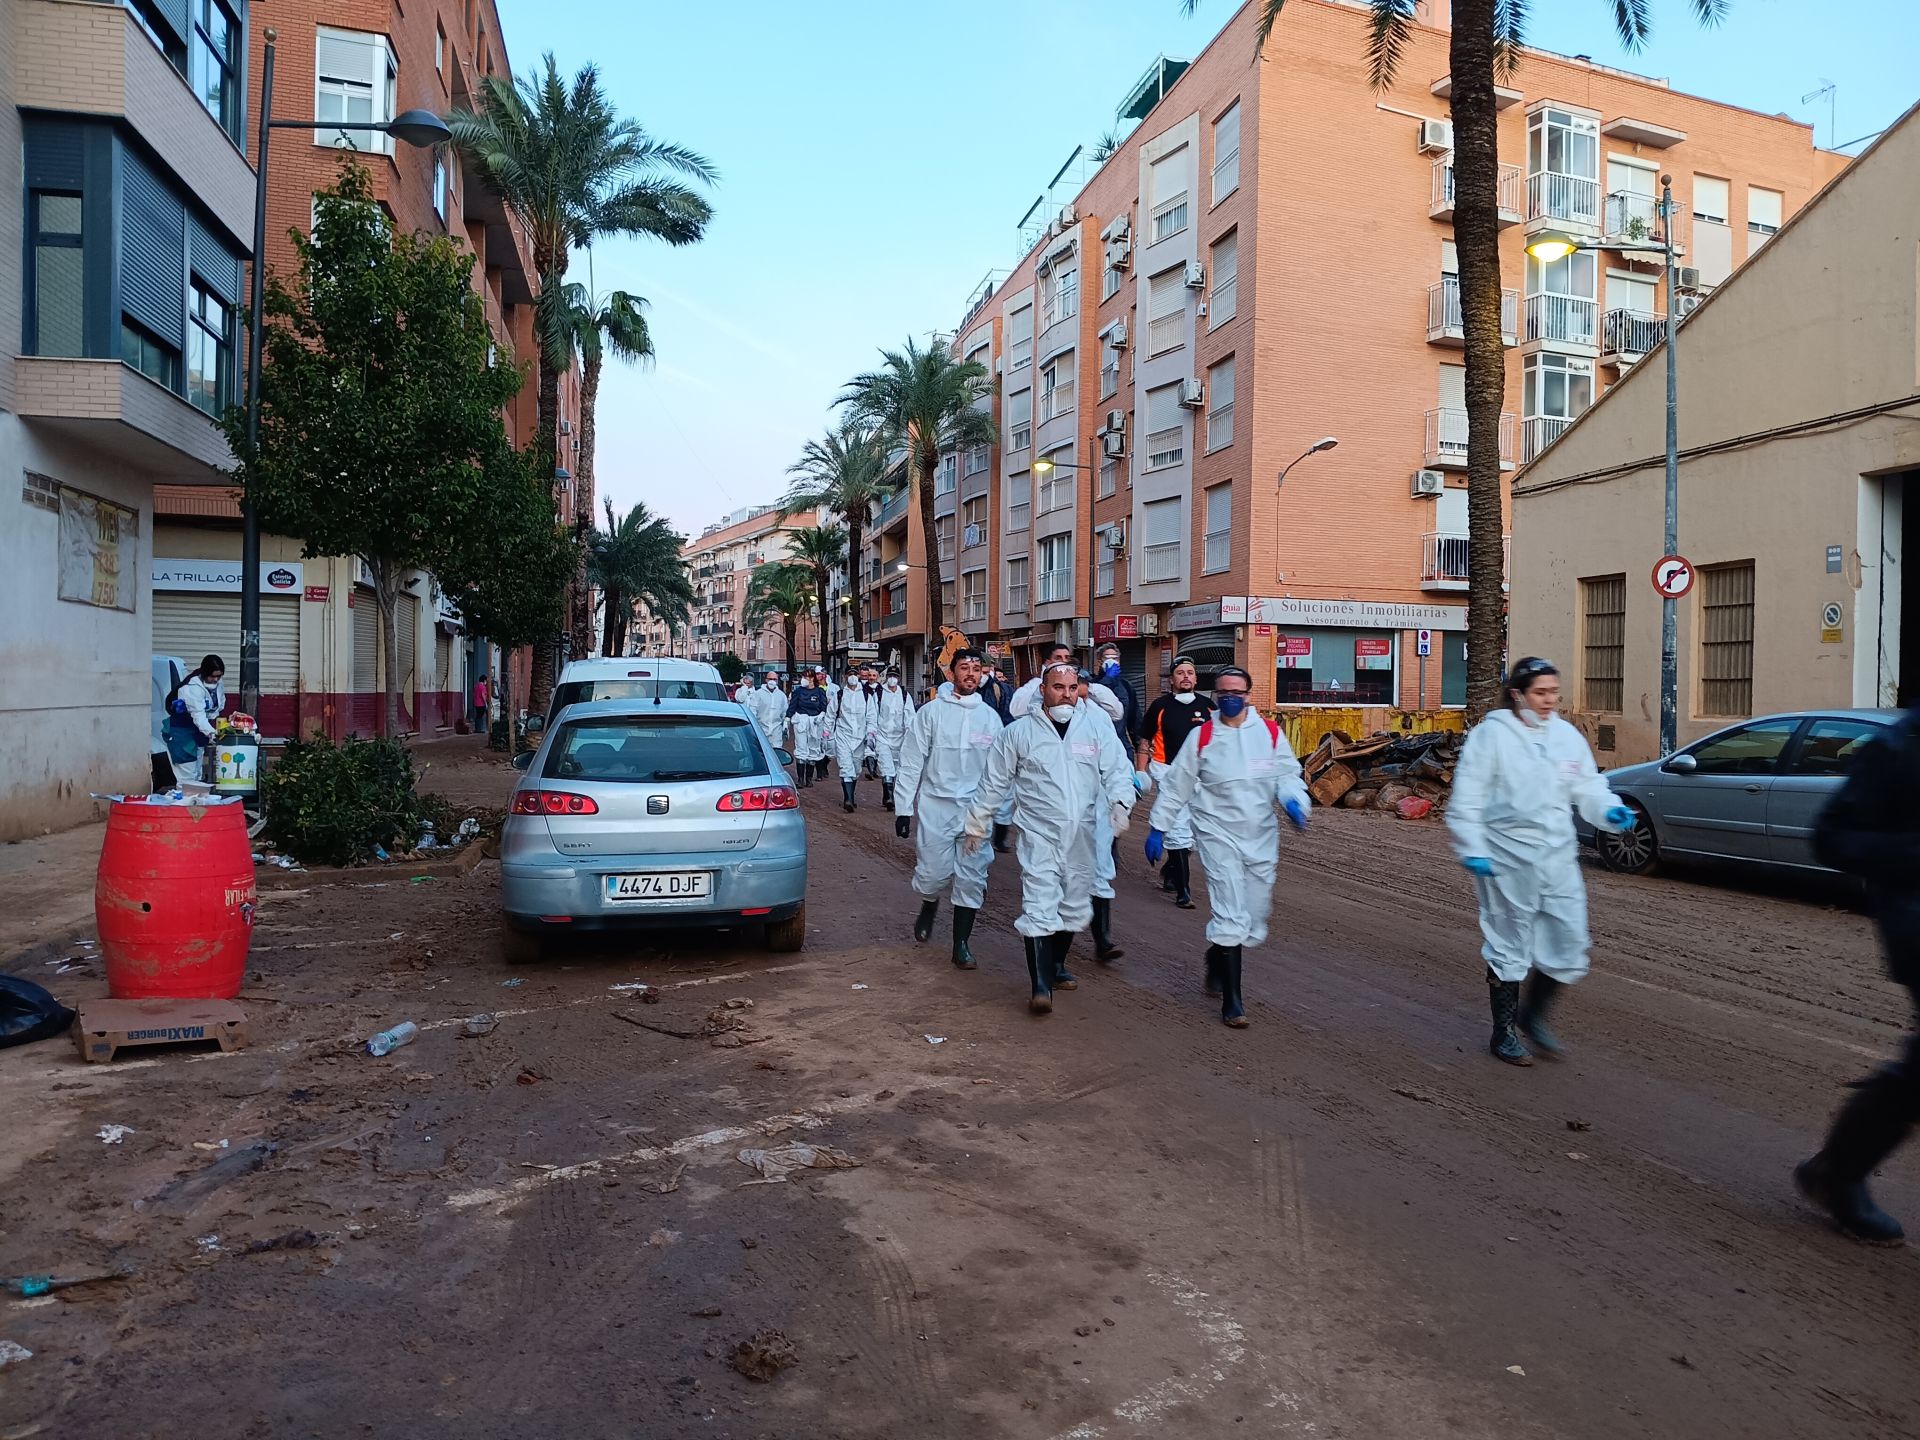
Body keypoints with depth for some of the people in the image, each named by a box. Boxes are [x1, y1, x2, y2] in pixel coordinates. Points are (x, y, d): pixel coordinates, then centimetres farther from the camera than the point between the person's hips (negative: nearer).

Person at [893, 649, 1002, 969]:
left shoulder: (990, 717, 7)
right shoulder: (931, 711, -1)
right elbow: (911, 762, -1)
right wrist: (903, 808, -5)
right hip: (936, 806, -2)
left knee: (972, 880, 2)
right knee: (933, 873, -1)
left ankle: (961, 944, 14)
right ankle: (929, 906, 34)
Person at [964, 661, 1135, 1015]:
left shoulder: (1097, 726, 1)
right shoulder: (1019, 731, -1)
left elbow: (1117, 770, 0)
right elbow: (994, 782, 6)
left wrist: (1120, 803, -20)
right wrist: (977, 825, 11)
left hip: (1081, 835, 3)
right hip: (1039, 834, -3)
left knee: (1074, 907, 16)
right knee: (1039, 908, -14)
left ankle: (1056, 966, 38)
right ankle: (1041, 986, -7)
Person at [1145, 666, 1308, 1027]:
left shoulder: (1270, 732, 2)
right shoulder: (1201, 736, -2)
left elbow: (1288, 774, 4)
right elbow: (1175, 785, 3)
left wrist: (1293, 800, -18)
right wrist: (1157, 828, 4)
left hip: (1261, 836, 3)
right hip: (1218, 834, -3)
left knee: (1255, 916, 11)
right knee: (1230, 914, -11)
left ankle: (1218, 964, 40)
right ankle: (1232, 1000, -1)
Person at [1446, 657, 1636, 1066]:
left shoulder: (1567, 736, 8)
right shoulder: (1492, 733, -9)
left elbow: (1588, 788, 12)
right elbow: (1466, 799, -9)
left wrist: (1611, 811, -9)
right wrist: (1472, 850, -15)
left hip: (1558, 856, 6)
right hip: (1508, 859, -5)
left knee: (1570, 944, 8)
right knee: (1509, 947, 5)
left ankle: (1533, 1015, 31)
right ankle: (1503, 1032, 21)